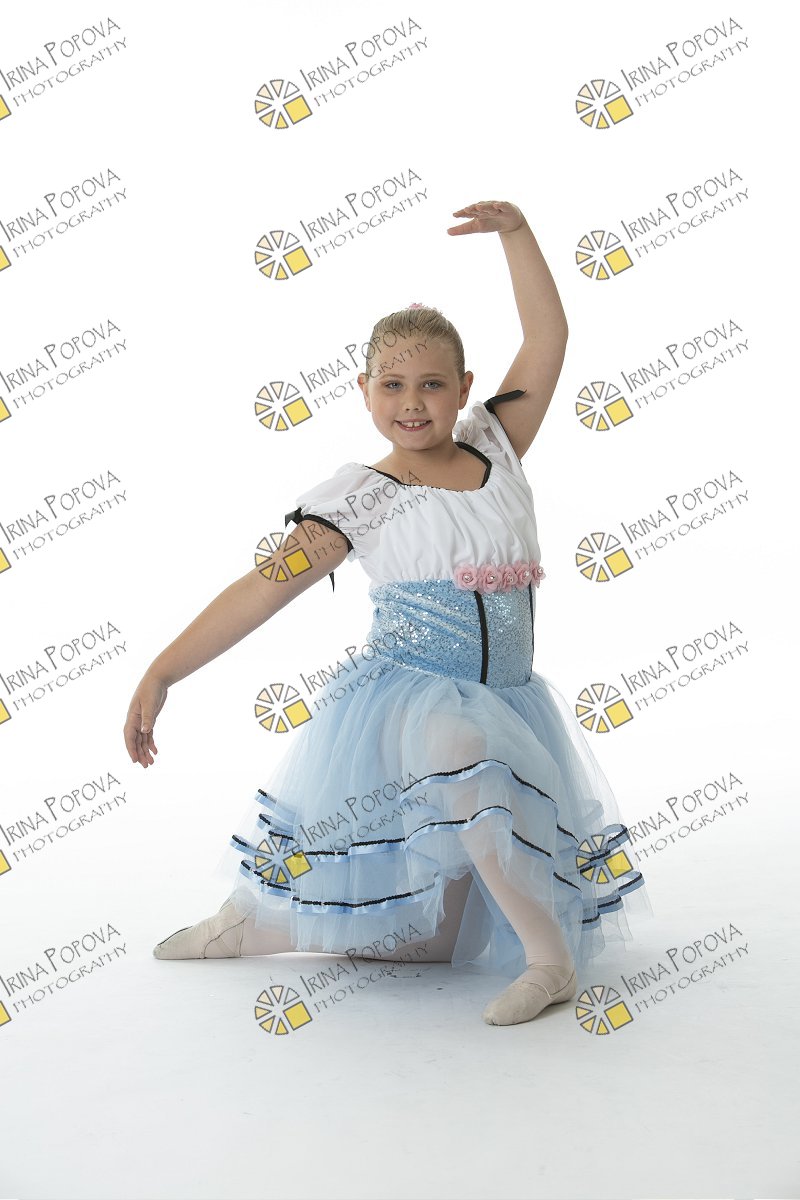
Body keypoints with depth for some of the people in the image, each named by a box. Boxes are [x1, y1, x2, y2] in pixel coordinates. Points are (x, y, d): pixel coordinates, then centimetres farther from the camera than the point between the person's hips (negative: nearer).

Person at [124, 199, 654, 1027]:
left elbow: (547, 340, 6)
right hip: (403, 699, -3)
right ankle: (242, 925, 11)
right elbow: (267, 584, -12)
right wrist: (163, 671, -19)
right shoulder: (359, 496, -6)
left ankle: (551, 958, -4)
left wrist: (514, 231, 0)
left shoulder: (496, 447, 6)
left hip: (508, 704, 4)